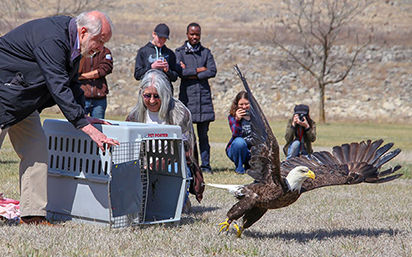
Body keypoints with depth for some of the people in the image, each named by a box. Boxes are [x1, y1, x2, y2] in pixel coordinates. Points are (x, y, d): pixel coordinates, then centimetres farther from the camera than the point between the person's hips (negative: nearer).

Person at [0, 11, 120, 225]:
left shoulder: (71, 41, 2)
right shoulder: (52, 40, -29)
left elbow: (71, 83, 15)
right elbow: (59, 87, -34)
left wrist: (83, 116, 4)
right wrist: (86, 127, -35)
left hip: (22, 100, 10)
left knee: (36, 149, 2)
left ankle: (33, 215, 3)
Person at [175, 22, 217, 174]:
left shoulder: (206, 52, 15)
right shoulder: (180, 52, 8)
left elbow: (213, 71, 0)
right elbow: (179, 71, -9)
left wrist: (191, 74, -5)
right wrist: (199, 70, -5)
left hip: (204, 95, 2)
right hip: (187, 96, -2)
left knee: (203, 135, 4)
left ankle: (205, 165, 7)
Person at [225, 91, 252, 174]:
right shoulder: (232, 117, -6)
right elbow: (236, 135, -22)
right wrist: (237, 120, -39)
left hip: (253, 150, 3)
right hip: (237, 150, -3)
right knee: (239, 141, -37)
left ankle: (248, 165, 8)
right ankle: (239, 168, -11)